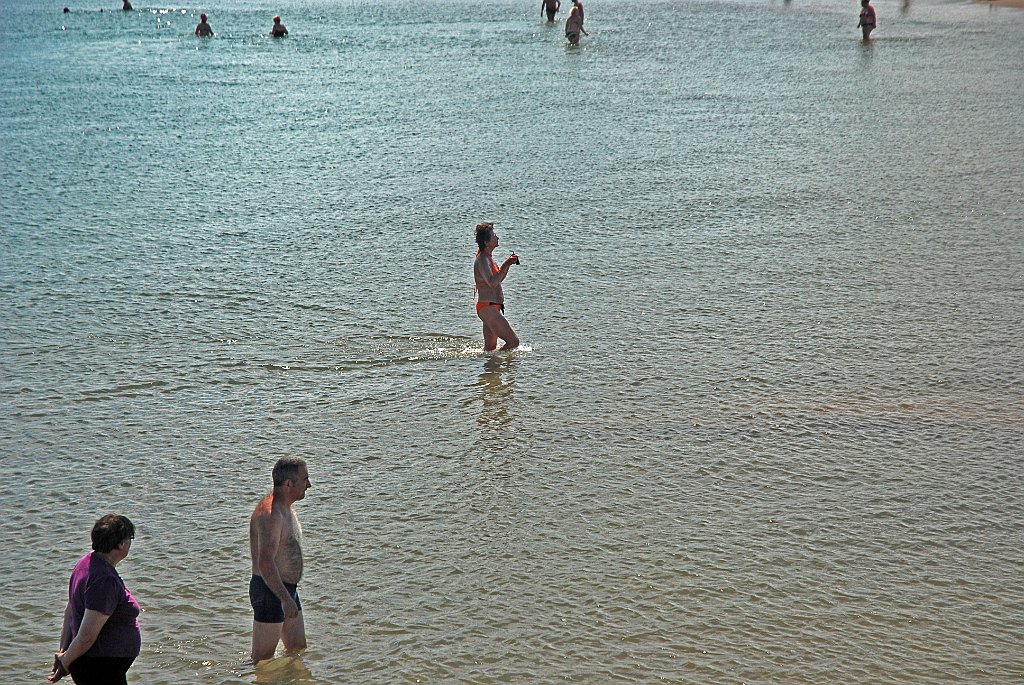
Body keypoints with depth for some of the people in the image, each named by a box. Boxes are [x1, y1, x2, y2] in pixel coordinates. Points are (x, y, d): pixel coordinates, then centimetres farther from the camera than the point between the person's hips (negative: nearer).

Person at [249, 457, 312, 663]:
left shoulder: (287, 507, 12)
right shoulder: (270, 514, -22)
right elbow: (265, 563, -28)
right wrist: (285, 599, -29)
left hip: (285, 590, 10)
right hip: (270, 592, -10)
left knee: (298, 651, 16)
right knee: (262, 661, -4)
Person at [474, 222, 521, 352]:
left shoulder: (488, 258, 16)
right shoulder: (482, 260, -16)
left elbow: (498, 279, 29)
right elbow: (492, 282, -30)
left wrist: (508, 264, 14)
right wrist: (506, 264, -29)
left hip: (491, 308, 11)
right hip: (488, 308, -11)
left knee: (490, 348, 13)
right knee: (513, 342, -11)